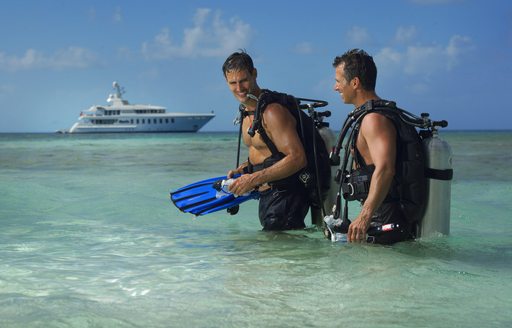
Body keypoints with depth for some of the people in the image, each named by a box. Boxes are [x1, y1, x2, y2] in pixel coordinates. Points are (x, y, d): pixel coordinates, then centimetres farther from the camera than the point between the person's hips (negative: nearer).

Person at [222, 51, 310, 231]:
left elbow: (297, 158, -24)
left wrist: (254, 179, -24)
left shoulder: (272, 111, -18)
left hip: (285, 199, -9)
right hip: (267, 198, 10)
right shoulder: (247, 111, 13)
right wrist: (243, 169, 7)